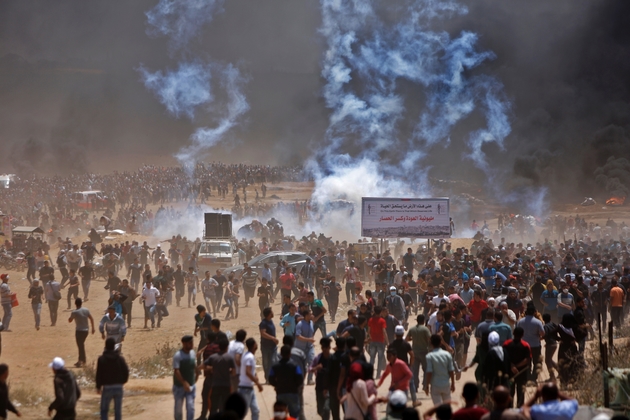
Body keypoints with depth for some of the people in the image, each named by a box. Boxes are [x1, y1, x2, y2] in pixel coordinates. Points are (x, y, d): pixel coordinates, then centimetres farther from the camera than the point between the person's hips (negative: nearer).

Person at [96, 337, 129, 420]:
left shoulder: (101, 359, -7)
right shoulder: (120, 358, -3)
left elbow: (99, 374, -5)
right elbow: (126, 372, -3)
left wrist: (98, 386, 6)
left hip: (107, 387, -2)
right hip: (118, 387, 2)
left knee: (104, 410, 10)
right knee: (118, 410, 9)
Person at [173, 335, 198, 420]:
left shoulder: (193, 353, 0)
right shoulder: (178, 355, -18)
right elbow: (176, 371, -21)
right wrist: (184, 383, -26)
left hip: (191, 386, 4)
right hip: (179, 386, -4)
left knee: (191, 407, -4)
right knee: (178, 407, 11)